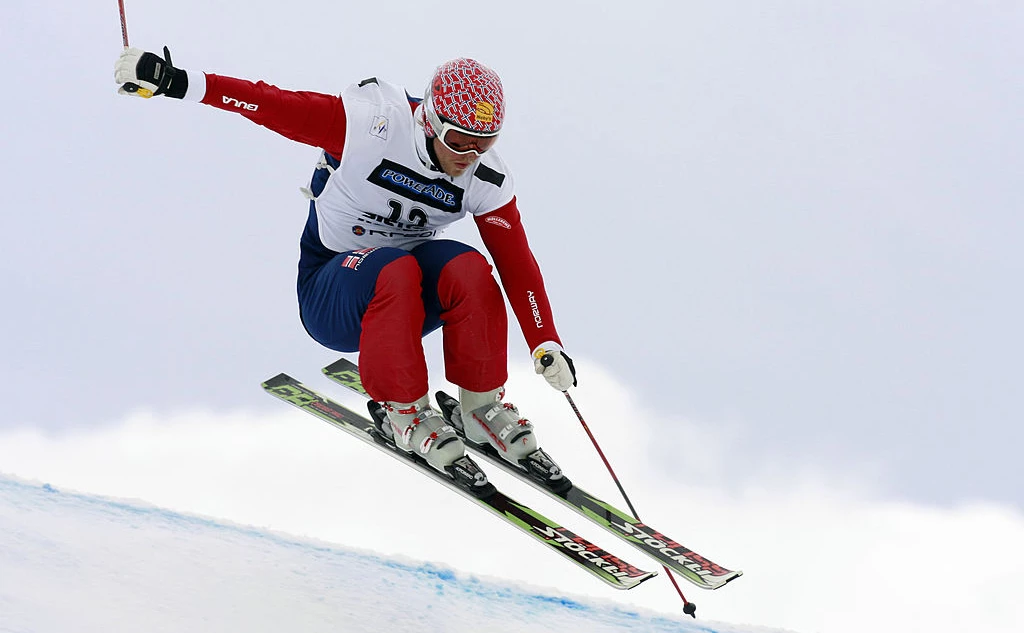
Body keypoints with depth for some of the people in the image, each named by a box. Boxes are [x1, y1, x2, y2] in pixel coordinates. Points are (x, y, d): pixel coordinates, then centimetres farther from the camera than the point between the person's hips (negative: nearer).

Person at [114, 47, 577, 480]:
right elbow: (270, 104, -20)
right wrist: (176, 83, -27)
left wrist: (546, 345, -15)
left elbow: (517, 264, -6)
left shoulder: (487, 179, -10)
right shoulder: (370, 125, -22)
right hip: (329, 294, -3)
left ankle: (483, 405, -10)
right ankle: (405, 413, -19)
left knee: (469, 268, -29)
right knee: (395, 270, -37)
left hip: (410, 300, 3)